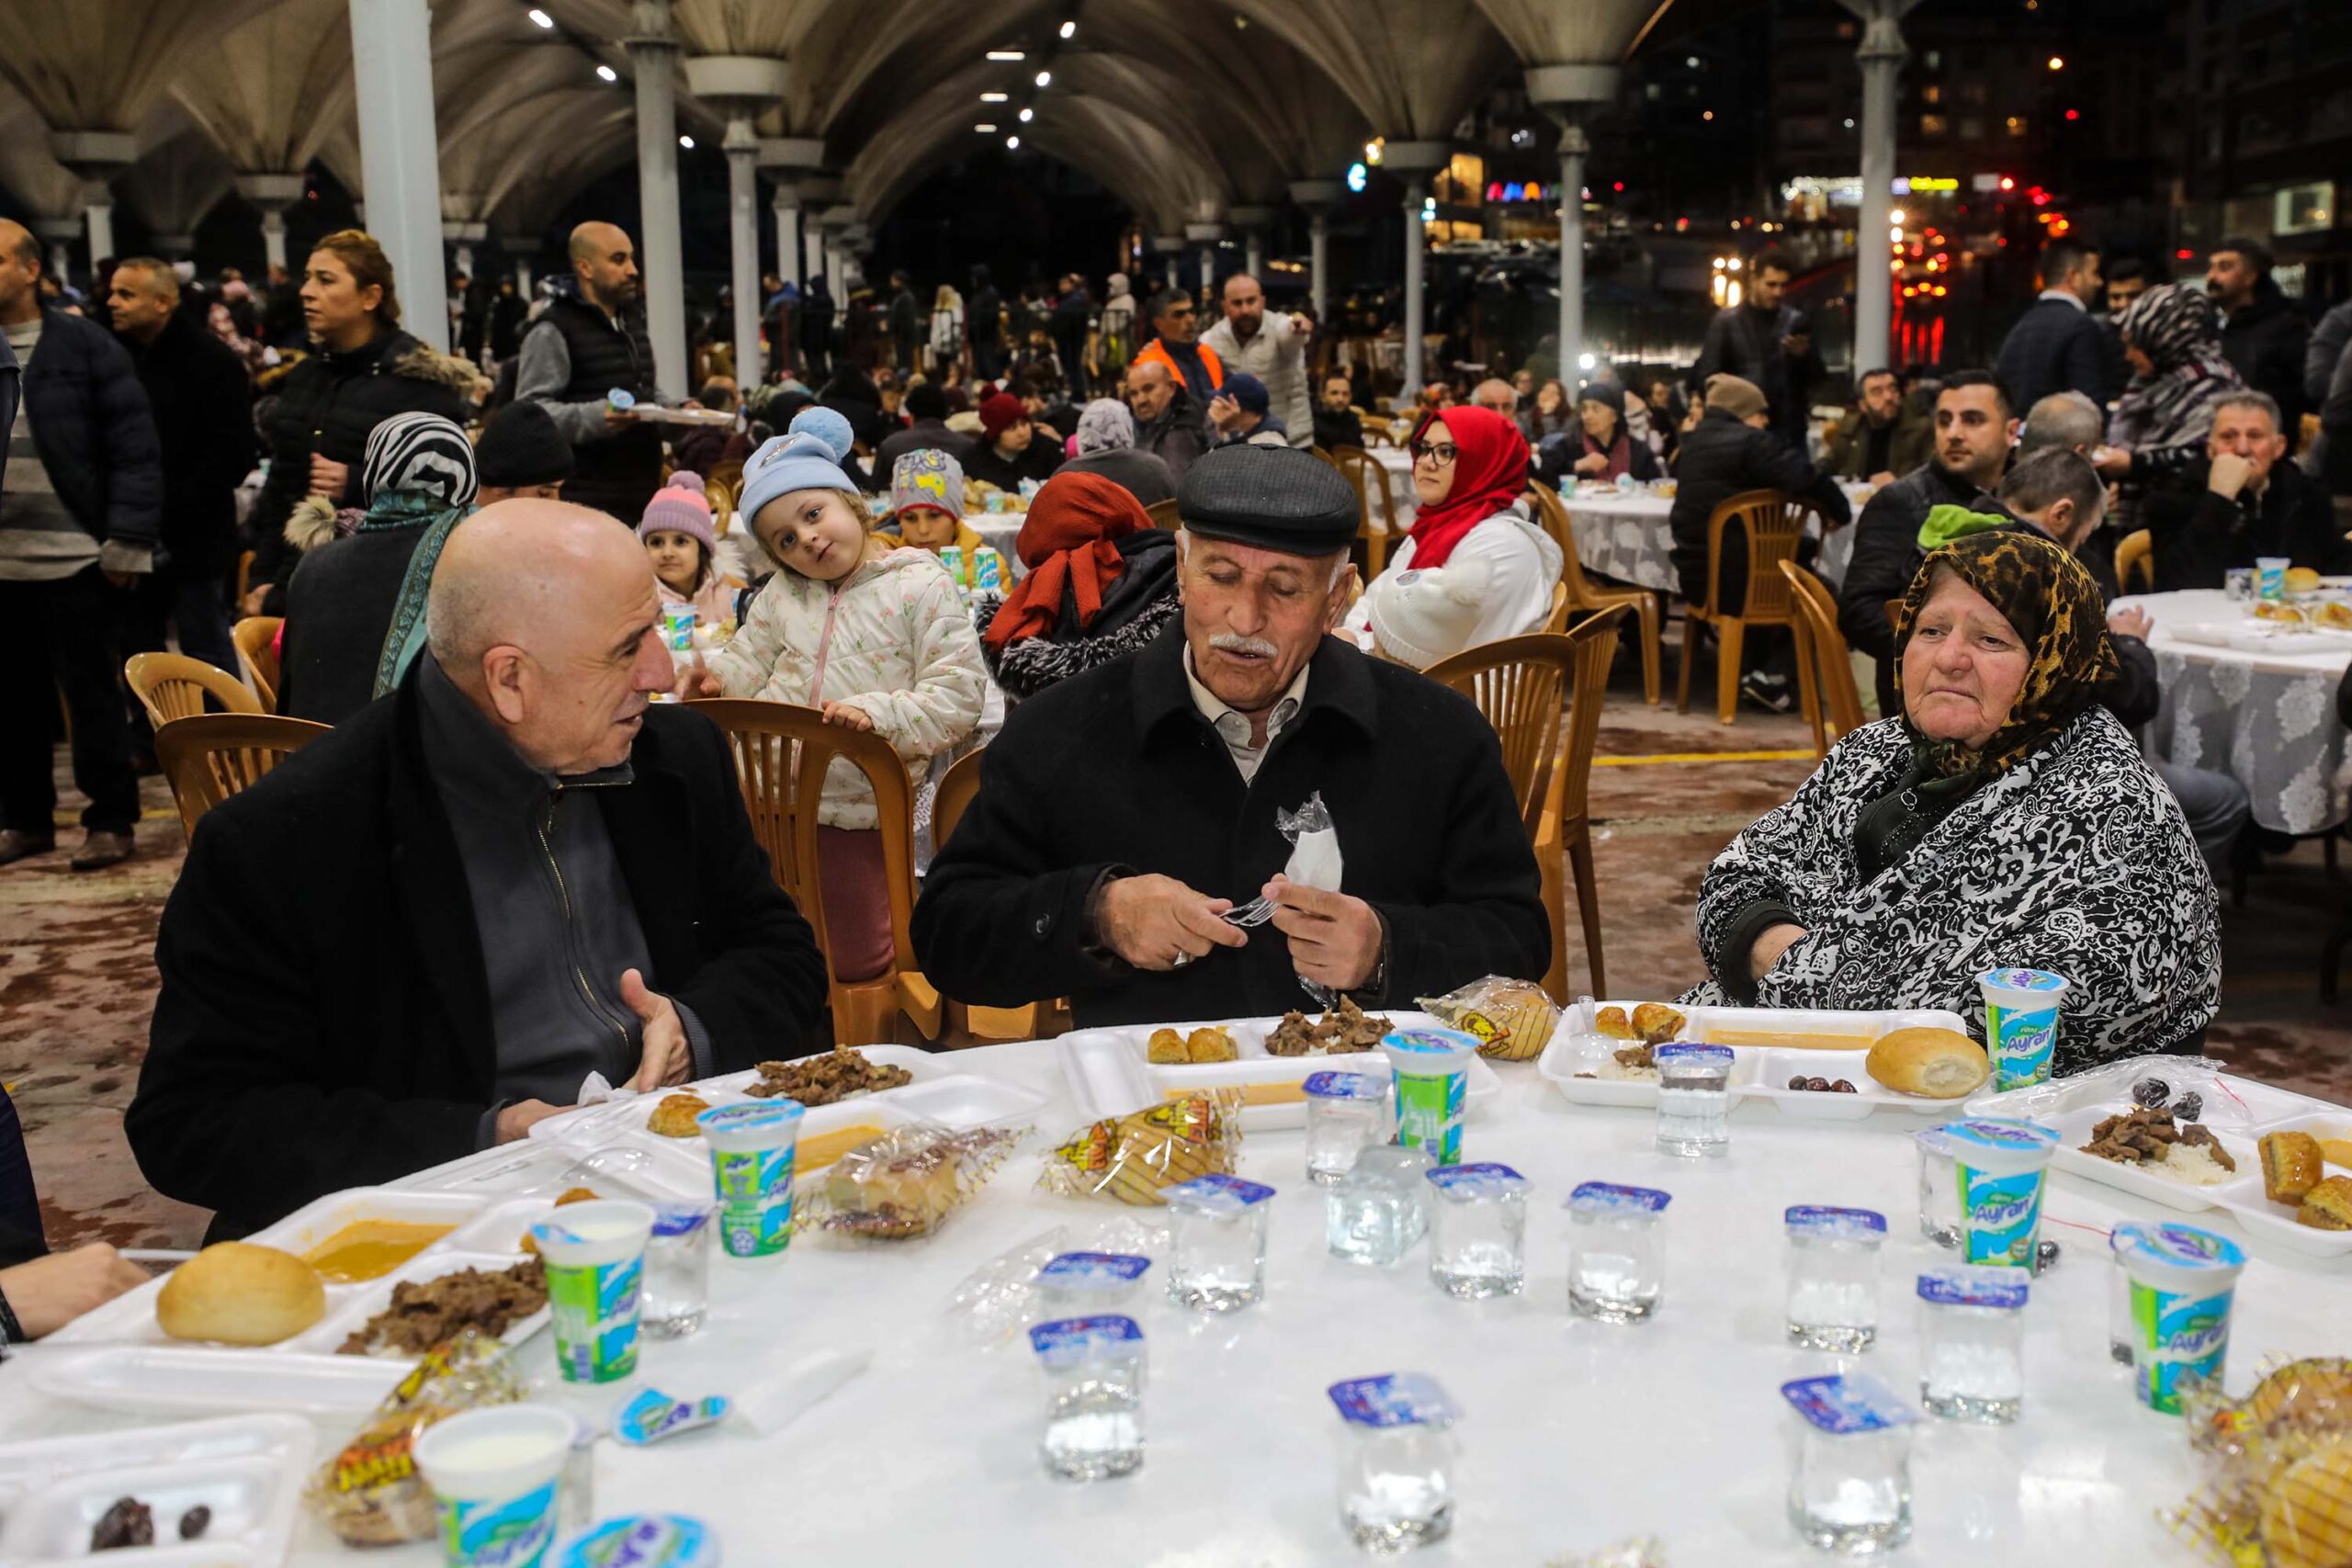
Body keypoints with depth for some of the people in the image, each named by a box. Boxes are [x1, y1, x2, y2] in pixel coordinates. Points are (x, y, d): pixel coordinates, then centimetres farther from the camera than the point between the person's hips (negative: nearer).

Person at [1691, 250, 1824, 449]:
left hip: (1788, 429, 2)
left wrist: (1805, 355, -10)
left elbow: (1817, 376, 9)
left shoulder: (1796, 320, 8)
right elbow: (1707, 376, 0)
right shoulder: (1727, 320, 3)